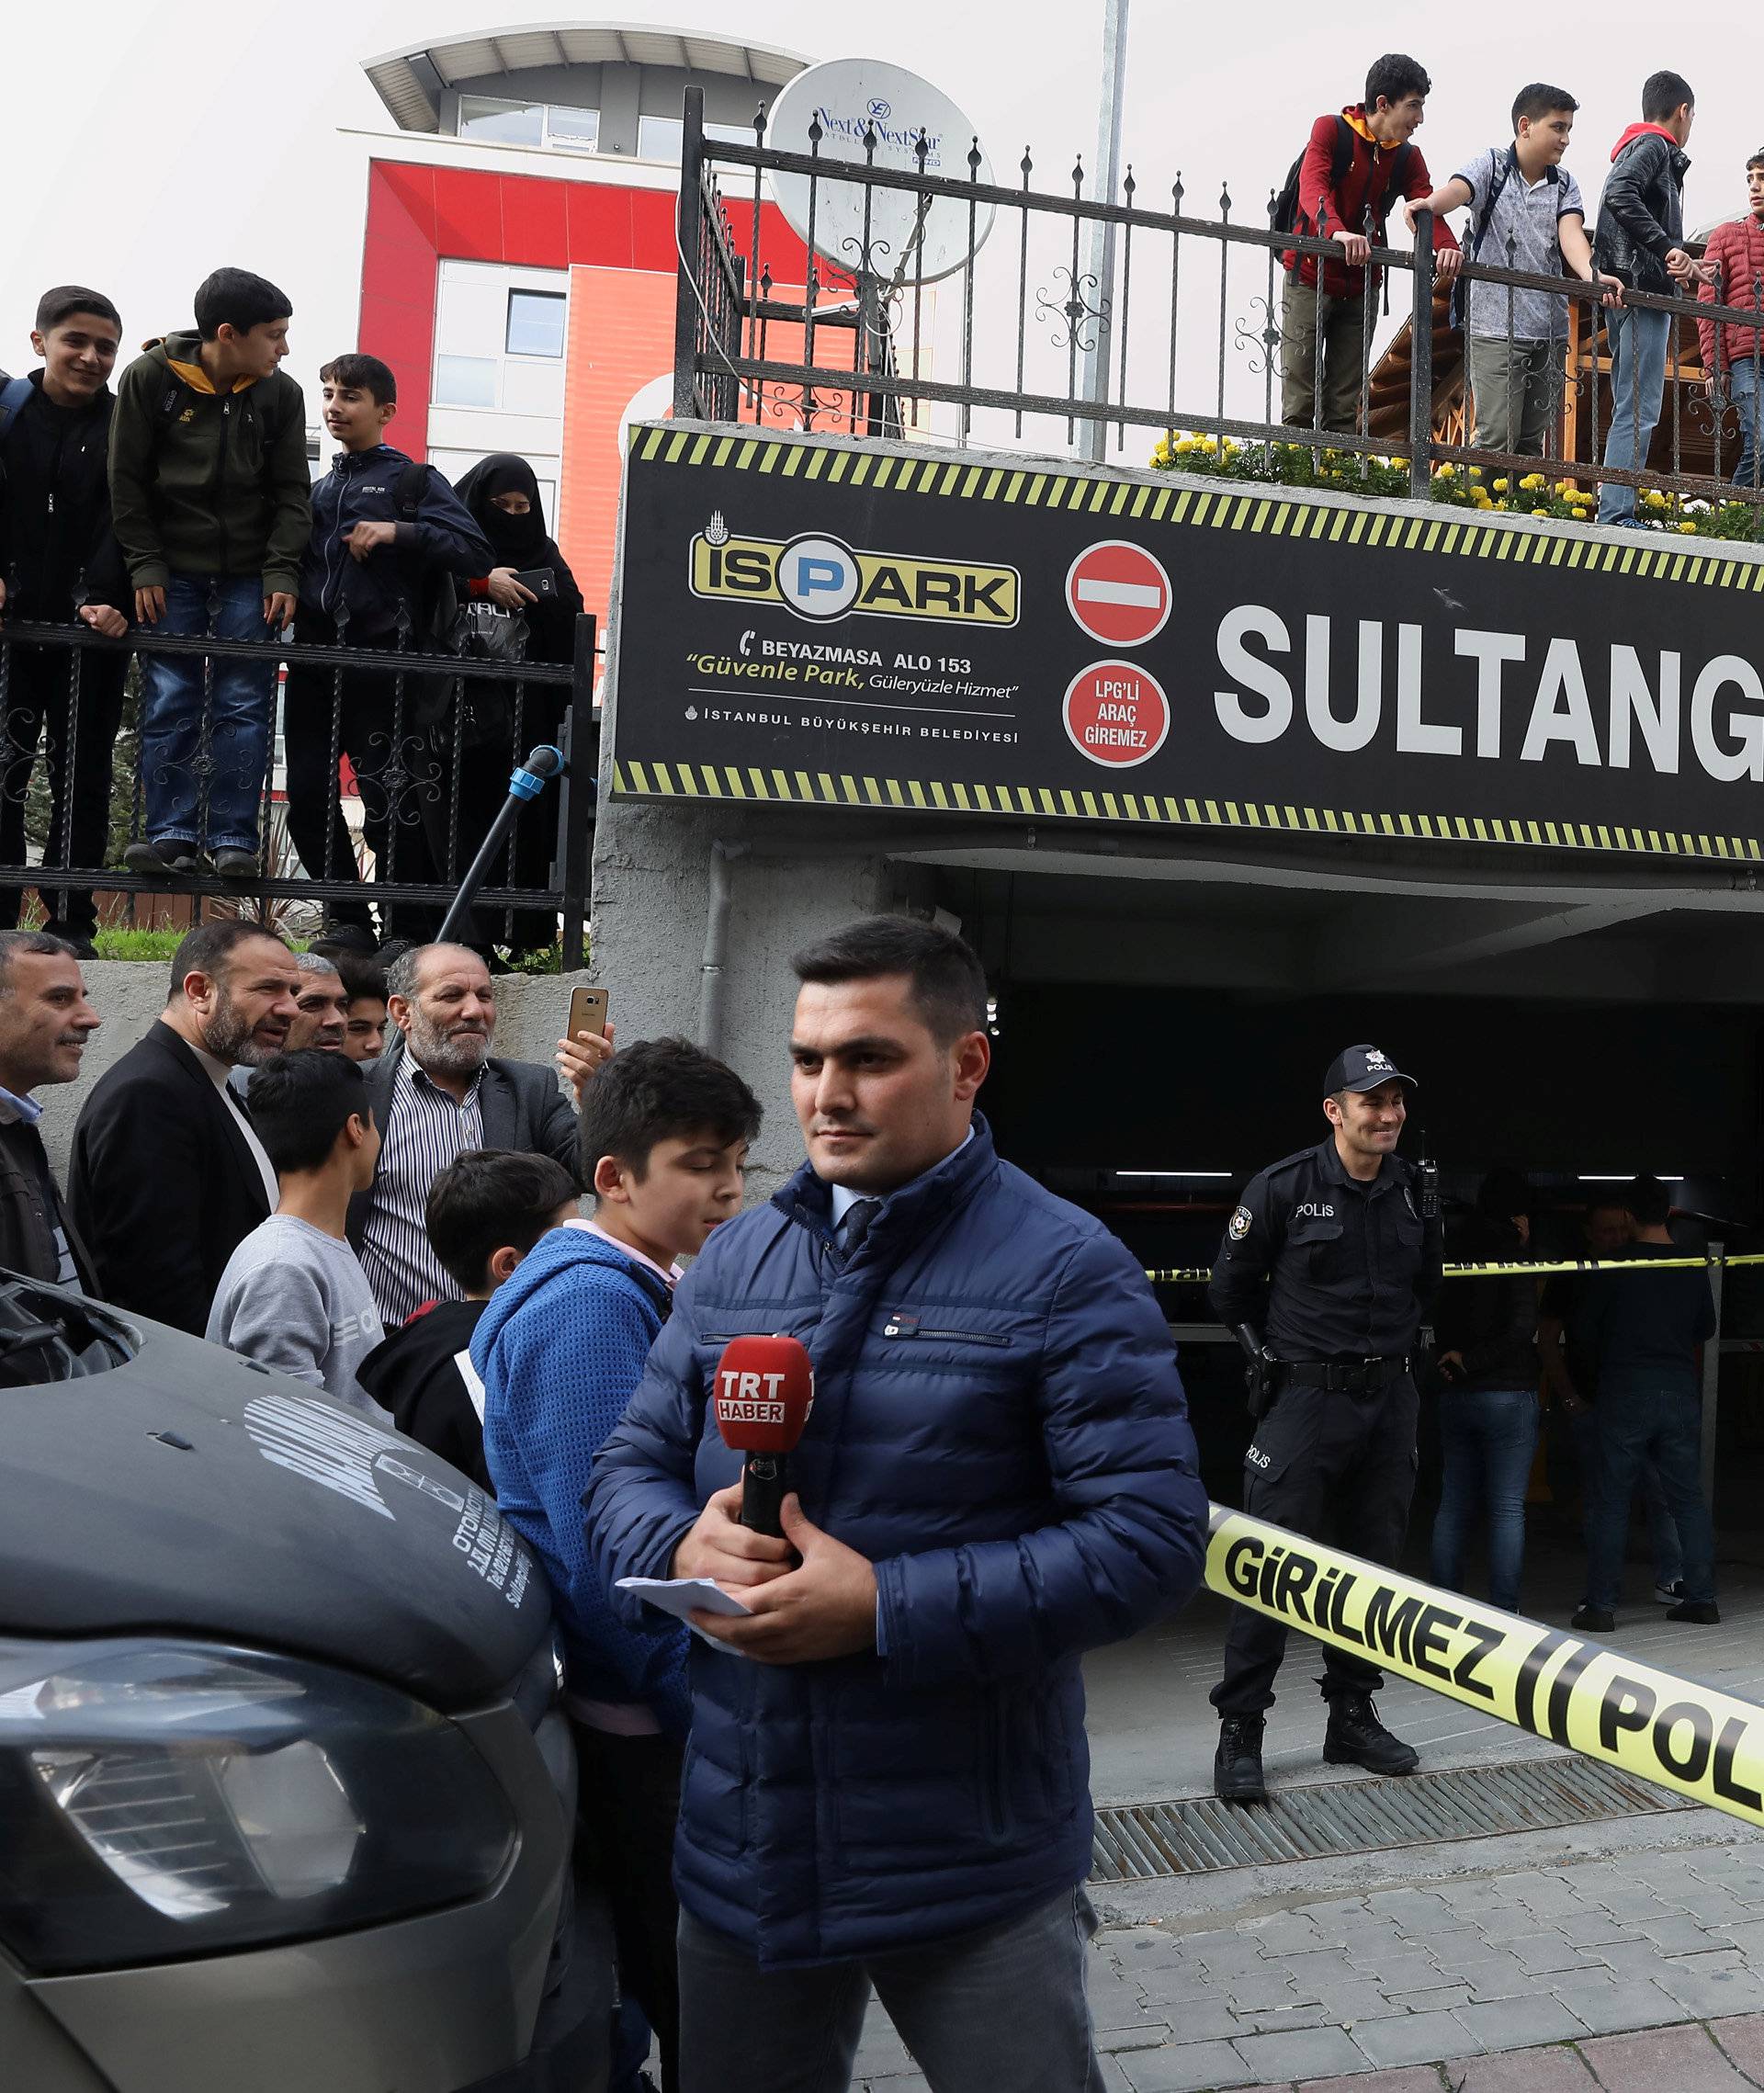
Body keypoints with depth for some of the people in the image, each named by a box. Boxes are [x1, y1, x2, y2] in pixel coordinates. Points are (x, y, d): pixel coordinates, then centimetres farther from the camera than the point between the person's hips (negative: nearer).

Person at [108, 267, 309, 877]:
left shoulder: (281, 393, -1)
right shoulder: (149, 378, -5)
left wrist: (281, 571, -8)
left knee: (243, 706, -4)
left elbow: (291, 492, 2)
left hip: (250, 575, 1)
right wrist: (145, 565, -7)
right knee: (170, 703, -4)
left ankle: (232, 837, 0)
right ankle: (172, 834, 0)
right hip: (172, 573, -1)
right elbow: (126, 479, -1)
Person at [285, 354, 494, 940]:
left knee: (390, 806, -5)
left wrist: (398, 532, -15)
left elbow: (474, 552, -7)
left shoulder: (414, 480, 6)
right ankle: (349, 924, 15)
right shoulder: (317, 490, 23)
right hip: (313, 664, 6)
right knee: (309, 803, 3)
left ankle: (408, 931, 6)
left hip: (382, 666, -6)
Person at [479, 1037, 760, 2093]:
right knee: (685, 1994, 4)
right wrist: (709, 1707, -18)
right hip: (640, 1723, -9)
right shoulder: (593, 1304, -21)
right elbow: (607, 1553, -25)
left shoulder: (641, 1286, 11)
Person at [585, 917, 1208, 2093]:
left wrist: (886, 1607, -23)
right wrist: (684, 1545, -14)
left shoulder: (1065, 1273, -11)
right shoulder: (734, 1260, 7)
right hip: (739, 1850, 5)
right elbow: (630, 1469, 11)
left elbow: (1153, 1539, -17)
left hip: (974, 1868, -5)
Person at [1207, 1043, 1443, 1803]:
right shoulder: (1284, 1188, -10)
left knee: (1377, 1562, 11)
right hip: (1305, 1399, -5)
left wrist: (1396, 1347, 15)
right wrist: (1272, 1356, 2)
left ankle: (1352, 1719, 25)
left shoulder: (1414, 1191, 5)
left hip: (1390, 1399, 6)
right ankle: (1238, 1735, 2)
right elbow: (1231, 1288, 1)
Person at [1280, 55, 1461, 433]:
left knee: (1344, 408, 5)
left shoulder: (1408, 157, 7)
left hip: (1360, 286, 5)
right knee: (1300, 404, -6)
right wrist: (1337, 231, -43)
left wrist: (1446, 245, -29)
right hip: (1309, 278, -4)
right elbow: (1312, 185, -23)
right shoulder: (1331, 130, -6)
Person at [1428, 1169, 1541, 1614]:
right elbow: (1522, 1327, -19)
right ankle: (1504, 1611, -2)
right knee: (1508, 1509, -1)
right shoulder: (1513, 1258, -9)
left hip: (1454, 1394, 6)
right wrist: (1472, 1360, -11)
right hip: (1508, 1394, -5)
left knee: (1453, 1506, 10)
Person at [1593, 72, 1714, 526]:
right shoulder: (1652, 145, -3)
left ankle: (1614, 514, 8)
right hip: (1643, 290, -10)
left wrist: (1682, 267, 31)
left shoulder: (1639, 146, 26)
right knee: (1638, 411, -14)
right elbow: (1619, 194, -23)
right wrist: (1669, 248, -23)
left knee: (1630, 411, 10)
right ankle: (1616, 515, -19)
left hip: (1629, 295, 10)